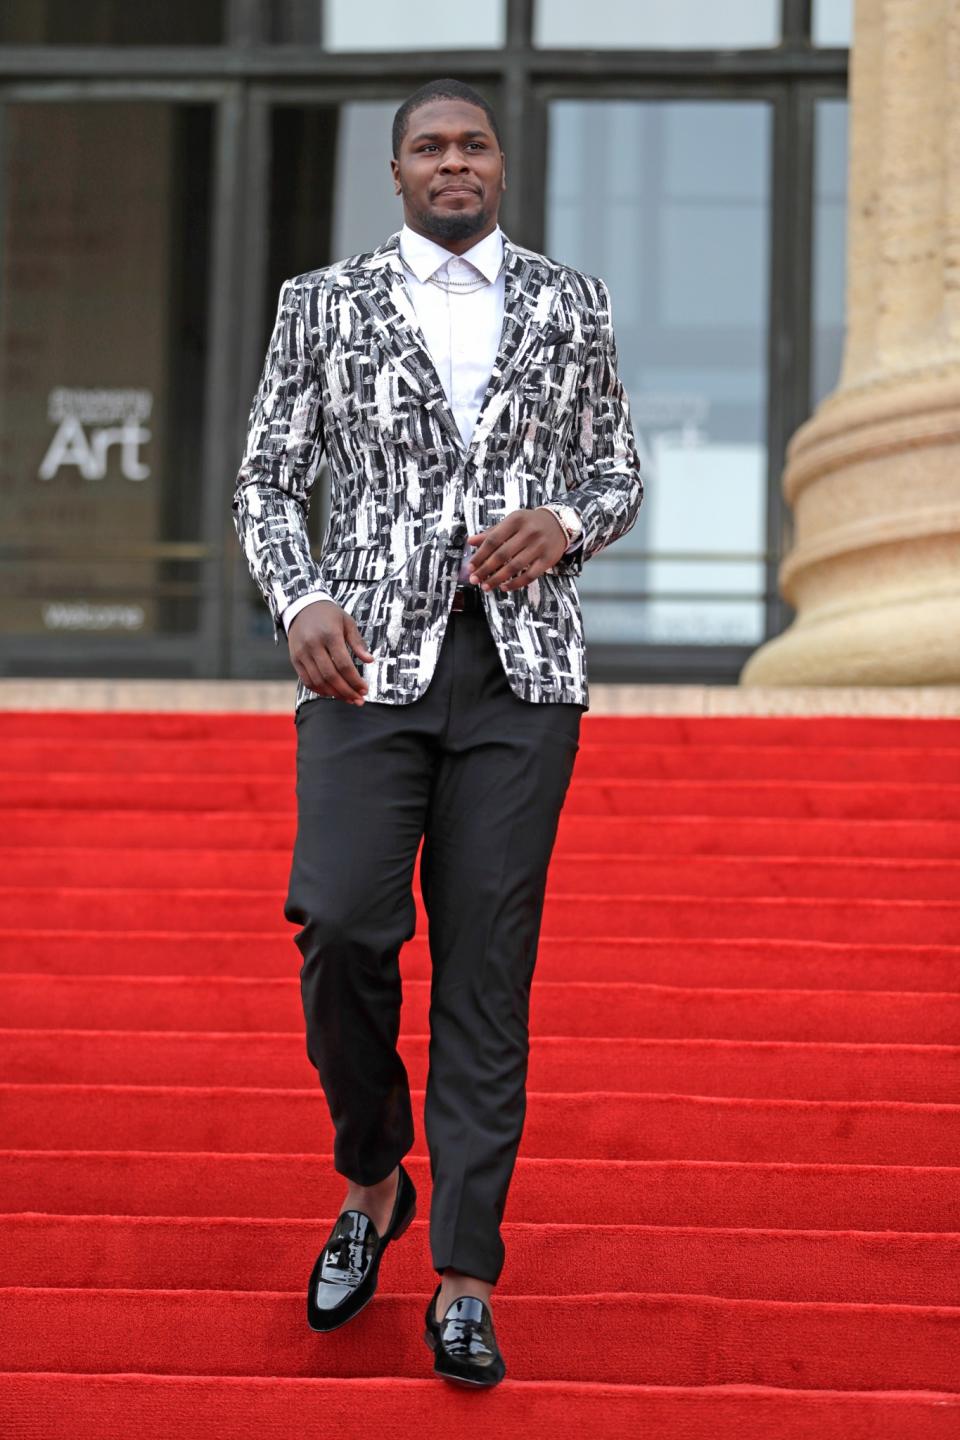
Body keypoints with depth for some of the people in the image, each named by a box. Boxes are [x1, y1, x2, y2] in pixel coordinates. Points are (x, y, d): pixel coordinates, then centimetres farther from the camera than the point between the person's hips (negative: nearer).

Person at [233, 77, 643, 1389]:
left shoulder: (570, 304, 12)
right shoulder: (324, 304, 9)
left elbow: (618, 469, 17)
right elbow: (267, 480, 8)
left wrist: (563, 524, -6)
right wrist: (302, 602, -11)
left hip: (523, 666, 1)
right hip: (370, 657, 0)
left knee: (485, 970, -2)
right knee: (343, 929, -15)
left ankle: (465, 1287, 0)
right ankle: (372, 1182, 13)